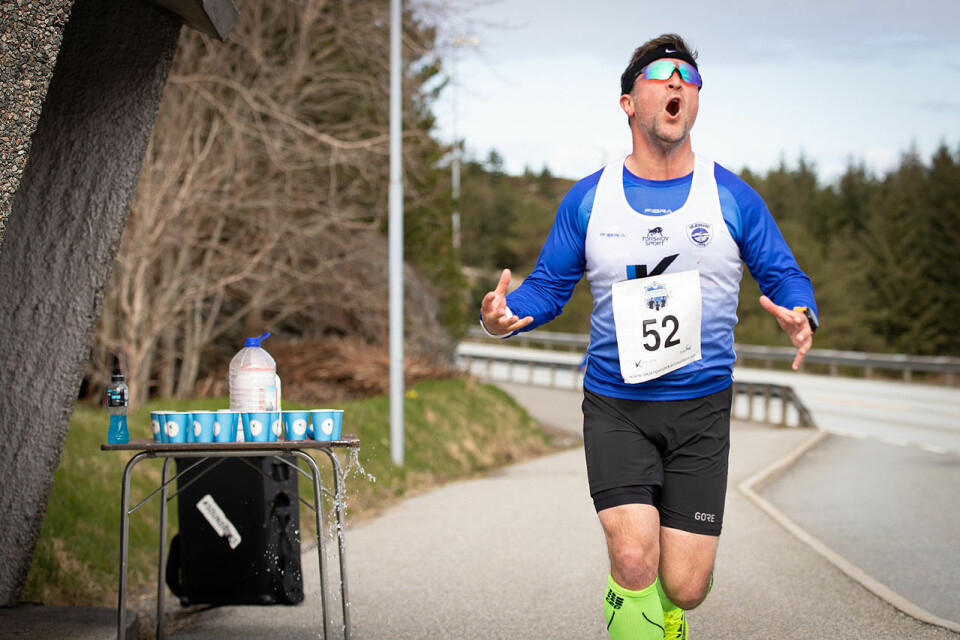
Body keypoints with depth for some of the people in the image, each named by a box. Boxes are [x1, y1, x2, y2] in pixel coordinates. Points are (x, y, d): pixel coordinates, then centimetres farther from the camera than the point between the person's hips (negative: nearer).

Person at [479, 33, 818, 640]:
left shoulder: (732, 197, 2)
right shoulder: (588, 199, 3)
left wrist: (802, 317, -16)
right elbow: (549, 285, 9)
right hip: (615, 407, 0)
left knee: (684, 586, -1)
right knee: (634, 561, -20)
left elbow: (783, 274, 7)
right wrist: (507, 315, -13)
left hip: (701, 408, 0)